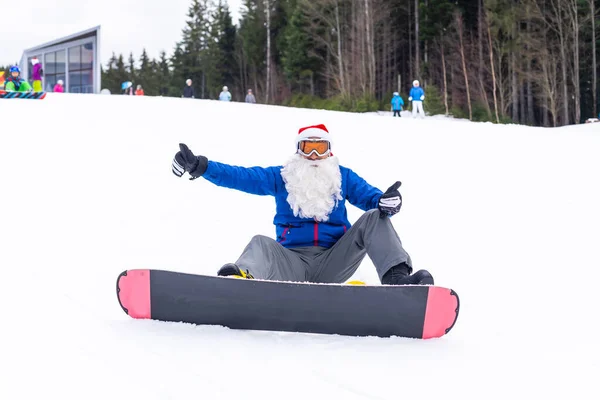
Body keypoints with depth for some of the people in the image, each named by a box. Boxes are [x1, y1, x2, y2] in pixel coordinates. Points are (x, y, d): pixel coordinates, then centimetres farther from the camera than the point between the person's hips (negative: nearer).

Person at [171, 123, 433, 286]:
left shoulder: (343, 177, 18)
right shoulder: (281, 177, 15)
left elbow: (370, 196, 6)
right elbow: (240, 176, 4)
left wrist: (386, 201, -20)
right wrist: (200, 167, -11)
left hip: (332, 263, 1)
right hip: (293, 263, -1)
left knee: (373, 219, -16)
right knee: (261, 244, -32)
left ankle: (397, 278, -39)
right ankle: (238, 279, -68)